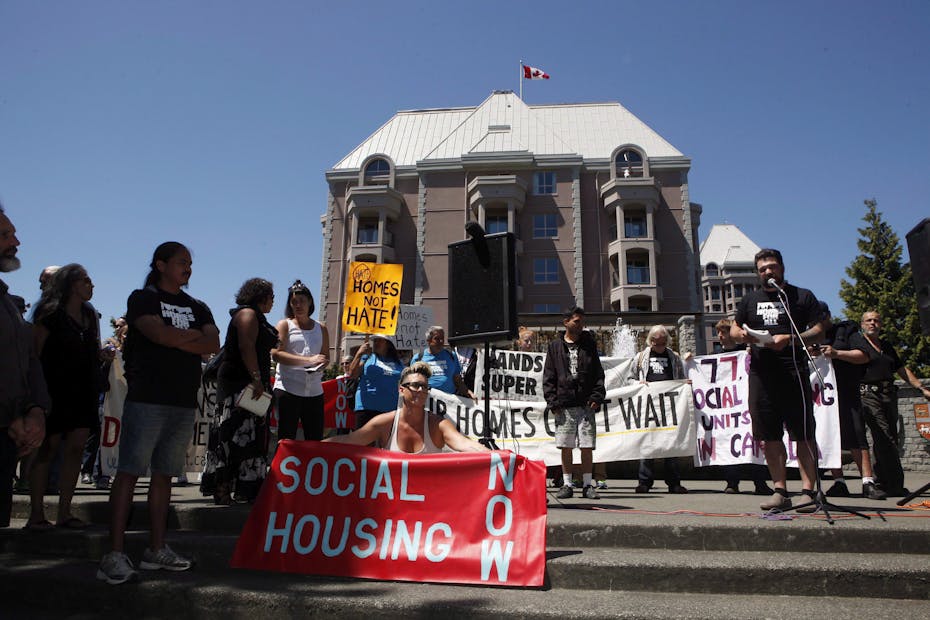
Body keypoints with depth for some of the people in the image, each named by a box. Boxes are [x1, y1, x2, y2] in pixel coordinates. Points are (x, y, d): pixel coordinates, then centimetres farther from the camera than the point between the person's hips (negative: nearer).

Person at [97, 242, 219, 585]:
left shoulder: (198, 308, 19)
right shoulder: (143, 298, 3)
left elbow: (213, 344, 2)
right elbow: (159, 334, -16)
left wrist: (176, 339, -9)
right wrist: (194, 336, -2)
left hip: (184, 402, 6)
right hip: (147, 399, -6)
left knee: (164, 474, 9)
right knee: (129, 472, -7)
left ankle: (156, 550, 15)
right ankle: (115, 555, -6)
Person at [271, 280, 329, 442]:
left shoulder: (321, 329, 16)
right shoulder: (285, 325, 5)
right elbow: (276, 354, -8)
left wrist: (321, 365, -9)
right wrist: (309, 360, -18)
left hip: (314, 390, 3)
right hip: (288, 389, -3)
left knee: (316, 440, 2)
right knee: (286, 439, -4)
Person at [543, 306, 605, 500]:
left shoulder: (589, 344, 10)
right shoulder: (555, 346, 7)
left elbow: (598, 374, 9)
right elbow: (548, 377, 5)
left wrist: (597, 397, -4)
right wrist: (553, 401, -4)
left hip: (586, 404, 0)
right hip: (564, 405, 0)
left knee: (587, 446, 1)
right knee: (566, 447, 4)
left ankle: (588, 485, 11)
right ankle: (567, 484, 15)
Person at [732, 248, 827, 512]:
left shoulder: (802, 296, 9)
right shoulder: (750, 299, 20)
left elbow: (818, 331, 2)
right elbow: (734, 328, 20)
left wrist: (789, 339, -15)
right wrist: (741, 335, -5)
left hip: (793, 371, -3)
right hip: (761, 373, 4)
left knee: (804, 434, -6)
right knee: (769, 435, 4)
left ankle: (808, 491, -2)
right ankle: (780, 491, 11)